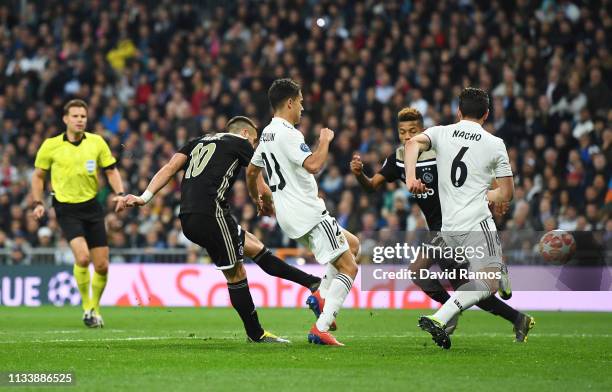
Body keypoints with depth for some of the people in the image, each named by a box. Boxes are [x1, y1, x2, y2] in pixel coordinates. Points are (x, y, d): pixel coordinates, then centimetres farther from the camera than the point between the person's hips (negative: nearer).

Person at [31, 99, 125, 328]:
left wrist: (119, 194, -7)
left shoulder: (96, 142, 1)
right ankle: (86, 307, -4)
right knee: (82, 257, -23)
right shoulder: (51, 146, -2)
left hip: (92, 206, 3)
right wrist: (38, 203, -1)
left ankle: (95, 309, 25)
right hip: (66, 208, -3)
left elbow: (111, 171, 9)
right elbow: (38, 175, 10)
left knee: (102, 266, 1)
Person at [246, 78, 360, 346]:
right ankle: (321, 329, -14)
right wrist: (325, 141, -10)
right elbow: (314, 165, -27)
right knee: (348, 268, -7)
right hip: (309, 214, -10)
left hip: (289, 217, 10)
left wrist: (257, 199, 43)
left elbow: (251, 171, 27)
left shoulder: (267, 134, 15)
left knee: (353, 244, 22)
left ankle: (322, 295, 5)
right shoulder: (287, 134, -16)